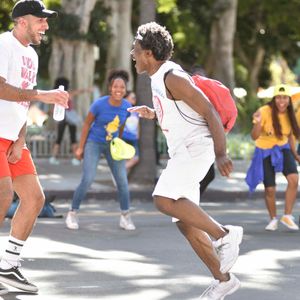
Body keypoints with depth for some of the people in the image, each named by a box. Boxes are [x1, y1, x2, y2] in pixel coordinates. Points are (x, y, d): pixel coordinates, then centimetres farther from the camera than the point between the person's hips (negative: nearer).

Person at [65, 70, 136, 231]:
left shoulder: (127, 106, -11)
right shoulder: (99, 104, -21)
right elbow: (87, 124, -9)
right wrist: (81, 147, -7)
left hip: (112, 145, 4)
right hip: (94, 143, -4)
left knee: (122, 181, -1)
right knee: (87, 180, -13)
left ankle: (125, 217, 13)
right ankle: (72, 214, 3)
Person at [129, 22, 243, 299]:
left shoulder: (172, 77, -14)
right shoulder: (158, 78, 16)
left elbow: (210, 112, -19)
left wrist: (221, 154, -28)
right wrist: (153, 114, 17)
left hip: (196, 147, -10)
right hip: (182, 152, 10)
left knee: (164, 200, -28)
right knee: (185, 222, 7)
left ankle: (224, 234, -20)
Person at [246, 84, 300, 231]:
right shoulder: (265, 112, -21)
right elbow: (254, 137, -24)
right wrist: (257, 123, -42)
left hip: (283, 149, 3)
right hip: (265, 151, -3)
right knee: (270, 189, -1)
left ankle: (287, 216, -6)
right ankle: (273, 219, 26)